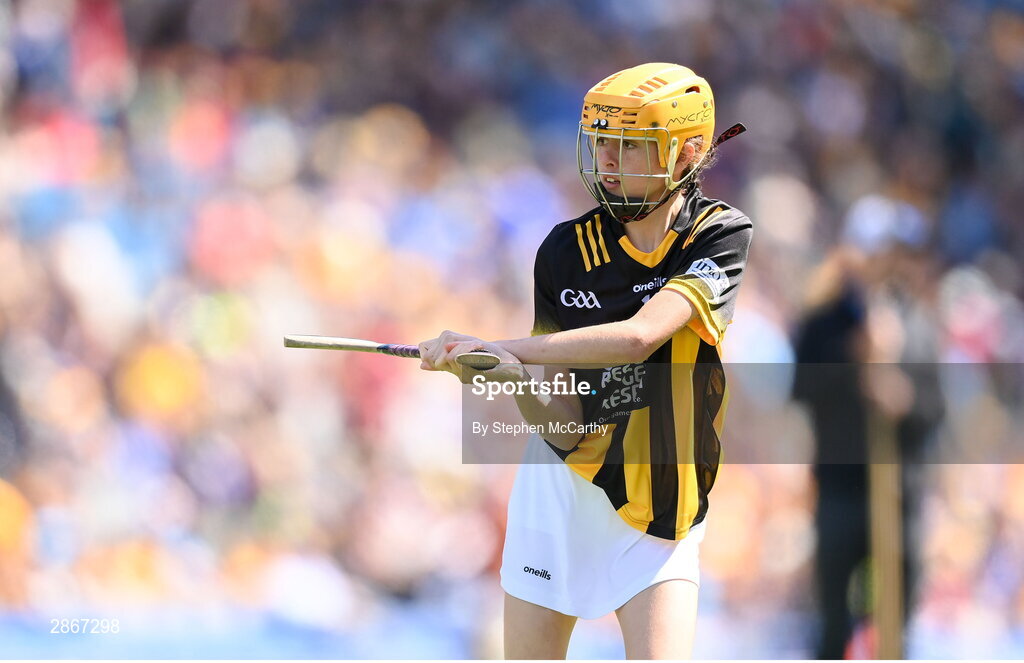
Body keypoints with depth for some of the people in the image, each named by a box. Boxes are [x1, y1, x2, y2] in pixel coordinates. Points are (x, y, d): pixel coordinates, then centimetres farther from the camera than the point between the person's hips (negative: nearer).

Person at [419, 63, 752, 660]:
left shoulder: (720, 236, -12)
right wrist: (516, 381, -32)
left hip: (664, 511, -2)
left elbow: (639, 336, -27)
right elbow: (565, 421, -8)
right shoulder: (566, 251, -5)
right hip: (563, 493, 2)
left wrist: (495, 347, -30)